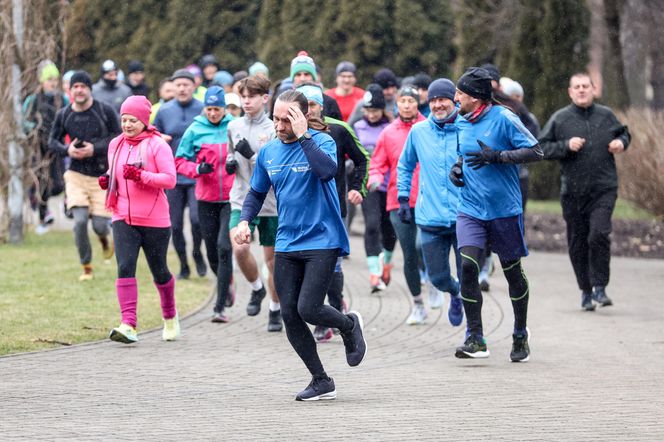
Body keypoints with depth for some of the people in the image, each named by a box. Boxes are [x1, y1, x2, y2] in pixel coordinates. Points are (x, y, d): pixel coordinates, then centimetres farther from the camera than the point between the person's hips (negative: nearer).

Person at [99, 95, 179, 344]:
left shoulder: (157, 145, -8)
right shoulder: (116, 145, 9)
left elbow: (170, 179, -14)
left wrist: (141, 175, -27)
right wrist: (107, 180, 0)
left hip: (154, 219, -3)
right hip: (123, 218, 3)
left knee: (159, 271, 11)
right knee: (125, 268, -15)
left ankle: (170, 317, 37)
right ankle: (128, 326, -21)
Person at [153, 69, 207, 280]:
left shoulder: (203, 110, -2)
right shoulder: (164, 111, 5)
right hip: (173, 176, 3)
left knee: (197, 218, -16)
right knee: (175, 224, 5)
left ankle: (197, 254, 12)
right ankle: (183, 265, 22)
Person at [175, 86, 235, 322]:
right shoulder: (195, 130, 1)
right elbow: (179, 161, 6)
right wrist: (197, 169, -13)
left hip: (231, 198, -2)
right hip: (206, 199, 2)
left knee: (224, 247, -15)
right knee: (212, 252, 10)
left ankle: (221, 306, -12)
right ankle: (226, 286, 41)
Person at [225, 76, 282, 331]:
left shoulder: (274, 130, -8)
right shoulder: (234, 127, 6)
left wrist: (252, 157, -22)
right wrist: (230, 164, 2)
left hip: (271, 203, -2)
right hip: (241, 201, 2)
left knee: (272, 258, 6)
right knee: (239, 248, -20)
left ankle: (275, 309, 25)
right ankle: (256, 288, 8)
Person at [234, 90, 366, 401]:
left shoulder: (321, 142, -9)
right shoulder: (268, 152, 7)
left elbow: (327, 171, -31)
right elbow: (257, 192, 19)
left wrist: (302, 136, -28)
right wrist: (244, 221, 2)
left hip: (322, 241, -6)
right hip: (287, 244, 6)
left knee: (308, 309, -16)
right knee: (289, 315, 1)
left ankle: (349, 325, 19)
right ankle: (321, 381, 14)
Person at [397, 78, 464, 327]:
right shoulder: (418, 132, 5)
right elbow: (405, 166, 20)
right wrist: (403, 199, 15)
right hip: (431, 219, 3)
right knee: (437, 276, 6)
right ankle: (454, 294, 41)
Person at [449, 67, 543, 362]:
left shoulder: (503, 118, -11)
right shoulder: (462, 122, 8)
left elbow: (535, 152, -13)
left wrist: (497, 156, -22)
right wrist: (457, 167, 5)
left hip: (505, 210, -4)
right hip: (470, 210, 4)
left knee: (512, 271, 8)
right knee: (468, 266, -15)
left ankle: (520, 335, 28)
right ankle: (475, 340, -12)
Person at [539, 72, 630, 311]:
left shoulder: (606, 115, 8)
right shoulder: (560, 119, 2)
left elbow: (624, 133, 25)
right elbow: (542, 148, 1)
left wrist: (621, 143, 2)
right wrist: (566, 146, -14)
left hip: (604, 188, 0)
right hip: (573, 191, 0)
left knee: (599, 234, -17)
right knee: (577, 243, 5)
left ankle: (599, 287, -5)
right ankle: (585, 291, 19)